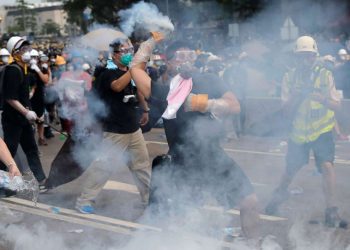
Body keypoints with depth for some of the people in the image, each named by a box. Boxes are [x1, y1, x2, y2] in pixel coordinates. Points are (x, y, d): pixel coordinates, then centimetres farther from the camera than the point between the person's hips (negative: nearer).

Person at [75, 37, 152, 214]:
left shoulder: (131, 72, 9)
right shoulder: (108, 73, -12)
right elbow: (117, 86, -34)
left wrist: (145, 109, 28)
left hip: (133, 128, 8)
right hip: (115, 131, -7)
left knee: (143, 165, 16)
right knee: (103, 166, -6)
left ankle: (150, 198, 30)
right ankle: (85, 200, 6)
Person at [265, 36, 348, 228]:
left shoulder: (325, 75, -9)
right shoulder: (290, 77, -6)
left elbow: (335, 105, -14)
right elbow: (287, 109, -9)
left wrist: (323, 99, -33)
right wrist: (297, 94, -27)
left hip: (322, 129, -1)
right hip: (298, 130, 2)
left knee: (327, 165, -18)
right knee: (291, 168, 12)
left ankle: (331, 211, -8)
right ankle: (280, 193, 42)